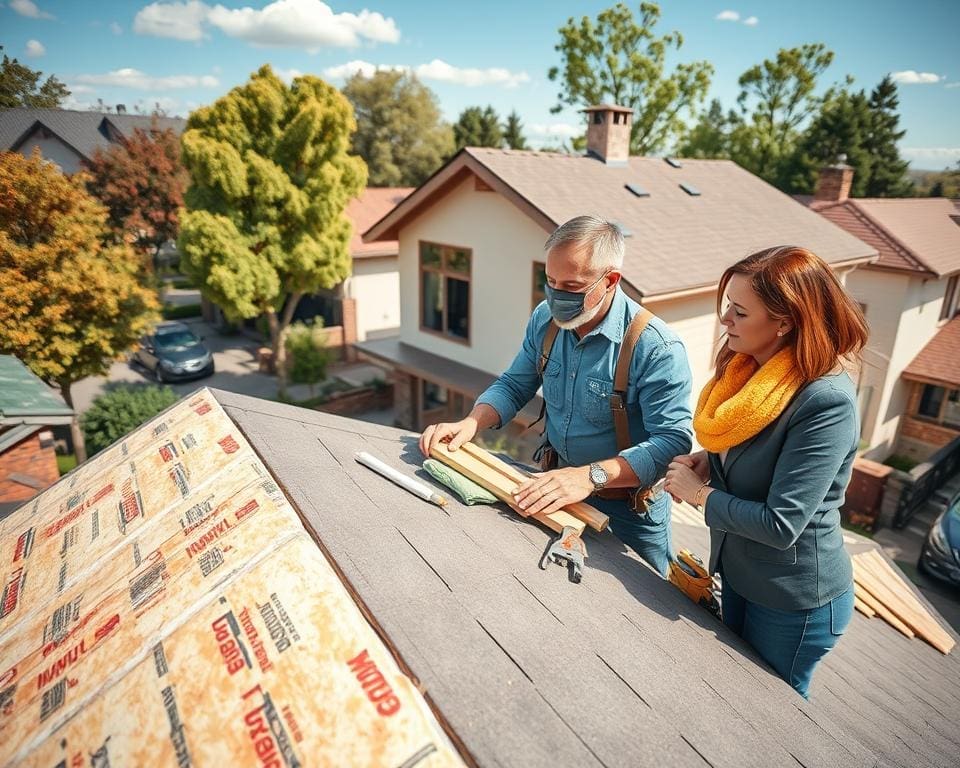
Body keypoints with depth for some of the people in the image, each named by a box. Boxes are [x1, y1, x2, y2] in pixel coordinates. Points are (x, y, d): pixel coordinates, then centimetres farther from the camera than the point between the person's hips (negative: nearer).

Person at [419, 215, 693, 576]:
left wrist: (591, 475, -43)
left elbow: (673, 442, -32)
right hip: (556, 485, 5)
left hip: (630, 508, -5)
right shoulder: (546, 319, -7)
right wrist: (470, 423, -15)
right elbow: (514, 386, 3)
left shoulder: (656, 347, -27)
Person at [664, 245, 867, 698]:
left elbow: (780, 524, -31)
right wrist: (706, 463, -8)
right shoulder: (749, 368, -6)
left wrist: (699, 494, -18)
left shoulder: (826, 402, -30)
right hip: (738, 574, 7)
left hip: (796, 601, -7)